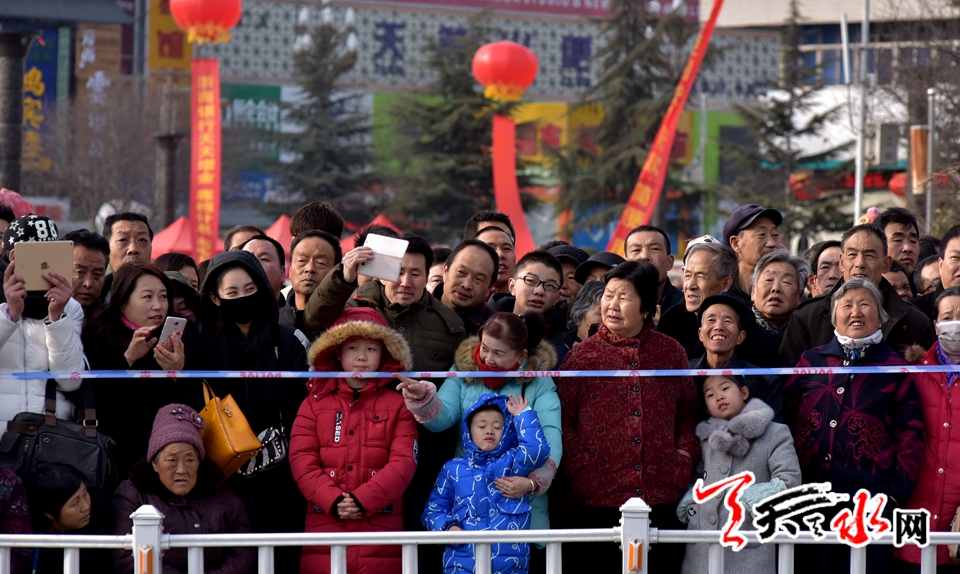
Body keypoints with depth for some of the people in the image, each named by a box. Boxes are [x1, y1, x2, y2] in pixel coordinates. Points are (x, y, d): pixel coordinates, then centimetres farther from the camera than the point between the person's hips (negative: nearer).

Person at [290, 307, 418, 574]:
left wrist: (362, 501, -14)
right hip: (325, 527, 1)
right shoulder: (314, 404, 13)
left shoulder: (397, 405, 10)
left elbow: (403, 463, -1)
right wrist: (334, 501, -13)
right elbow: (301, 461, 2)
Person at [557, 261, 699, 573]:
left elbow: (689, 414, 16)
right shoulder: (582, 357, 2)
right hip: (595, 501, -2)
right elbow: (562, 424, 0)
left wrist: (684, 461, 2)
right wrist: (581, 469, -10)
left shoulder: (671, 353, 9)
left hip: (663, 499, 2)